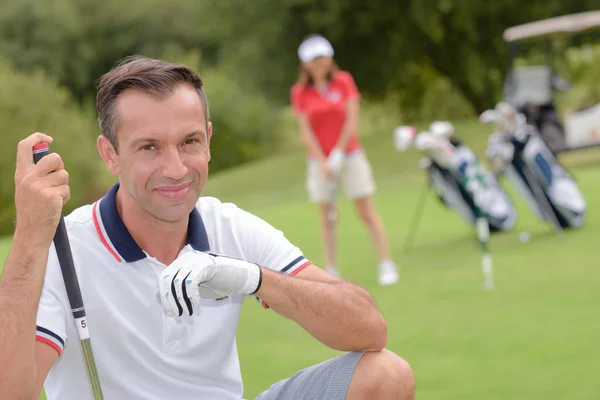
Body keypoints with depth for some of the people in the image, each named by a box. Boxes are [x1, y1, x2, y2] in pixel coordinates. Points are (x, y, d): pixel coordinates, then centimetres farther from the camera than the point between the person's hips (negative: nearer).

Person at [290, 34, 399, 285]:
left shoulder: (344, 81, -1)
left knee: (367, 212, -4)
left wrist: (338, 153, -11)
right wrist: (323, 162, -11)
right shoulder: (300, 92, -1)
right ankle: (331, 271, 5)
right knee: (326, 217, 1)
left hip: (350, 155, -1)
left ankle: (386, 265, -3)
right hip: (320, 160, 1)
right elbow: (306, 130, -4)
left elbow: (352, 121, -5)